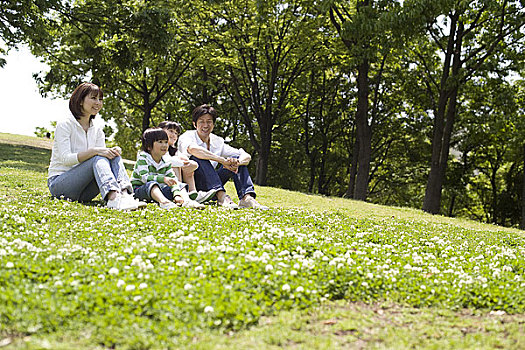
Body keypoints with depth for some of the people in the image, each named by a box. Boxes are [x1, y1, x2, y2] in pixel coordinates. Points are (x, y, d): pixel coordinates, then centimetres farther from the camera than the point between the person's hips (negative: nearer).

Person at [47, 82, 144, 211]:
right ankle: (113, 197, -57)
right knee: (98, 159, -31)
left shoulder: (97, 131, 13)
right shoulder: (65, 125, -6)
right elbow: (65, 158, -18)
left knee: (114, 157, -20)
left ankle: (124, 194, -46)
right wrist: (94, 151, -30)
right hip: (58, 183, -5)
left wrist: (113, 152, -19)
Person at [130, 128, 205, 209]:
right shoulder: (143, 158, -11)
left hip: (158, 190, 6)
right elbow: (144, 177, -26)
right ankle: (164, 202, -64)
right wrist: (163, 179, -38)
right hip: (139, 189, -6)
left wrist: (176, 194, -23)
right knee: (151, 183, -37)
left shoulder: (166, 162, 6)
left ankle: (187, 201, -35)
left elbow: (172, 179, -3)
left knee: (180, 185, -5)